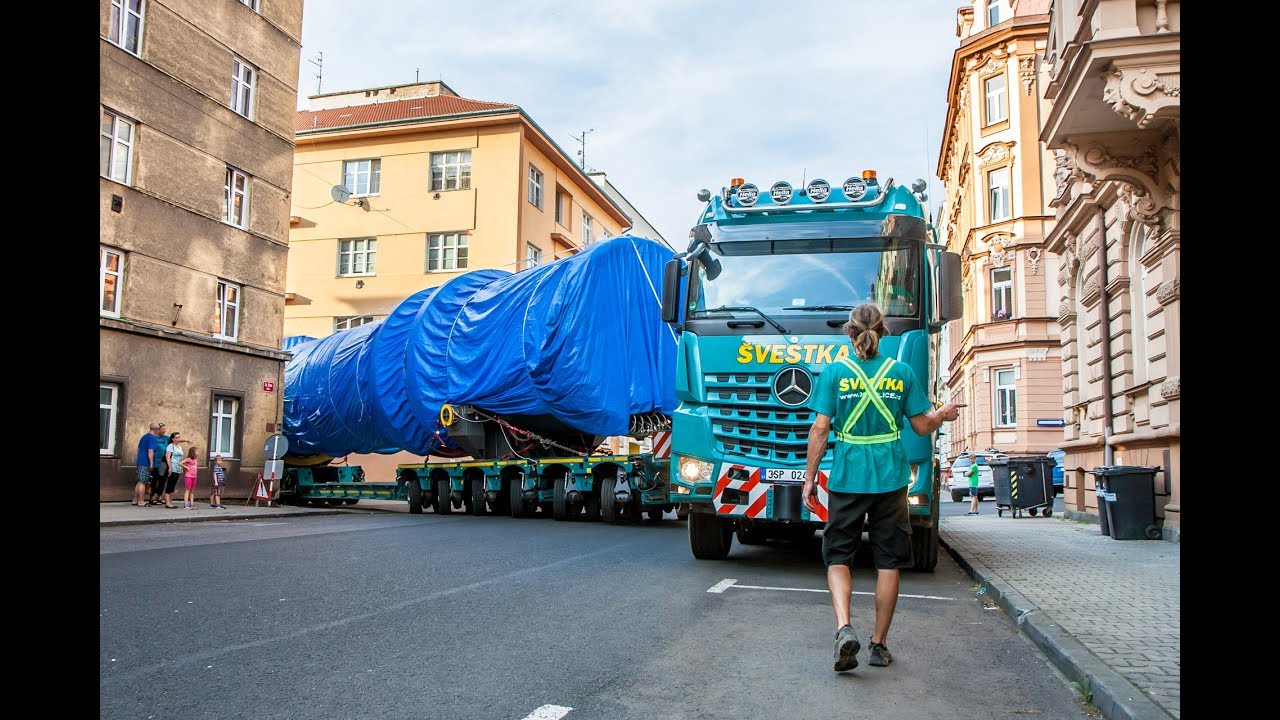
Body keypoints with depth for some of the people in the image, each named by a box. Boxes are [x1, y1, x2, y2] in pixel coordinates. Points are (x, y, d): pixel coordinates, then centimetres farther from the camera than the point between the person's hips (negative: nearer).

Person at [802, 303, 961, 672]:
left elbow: (820, 429, -6)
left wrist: (809, 478, 1)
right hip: (891, 479, 1)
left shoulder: (834, 373, -4)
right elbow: (922, 426, 4)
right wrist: (944, 415, 26)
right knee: (888, 562, 11)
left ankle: (843, 627, -12)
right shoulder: (902, 372, 1)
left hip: (847, 478, -1)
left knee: (838, 556, 9)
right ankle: (879, 644, 19)